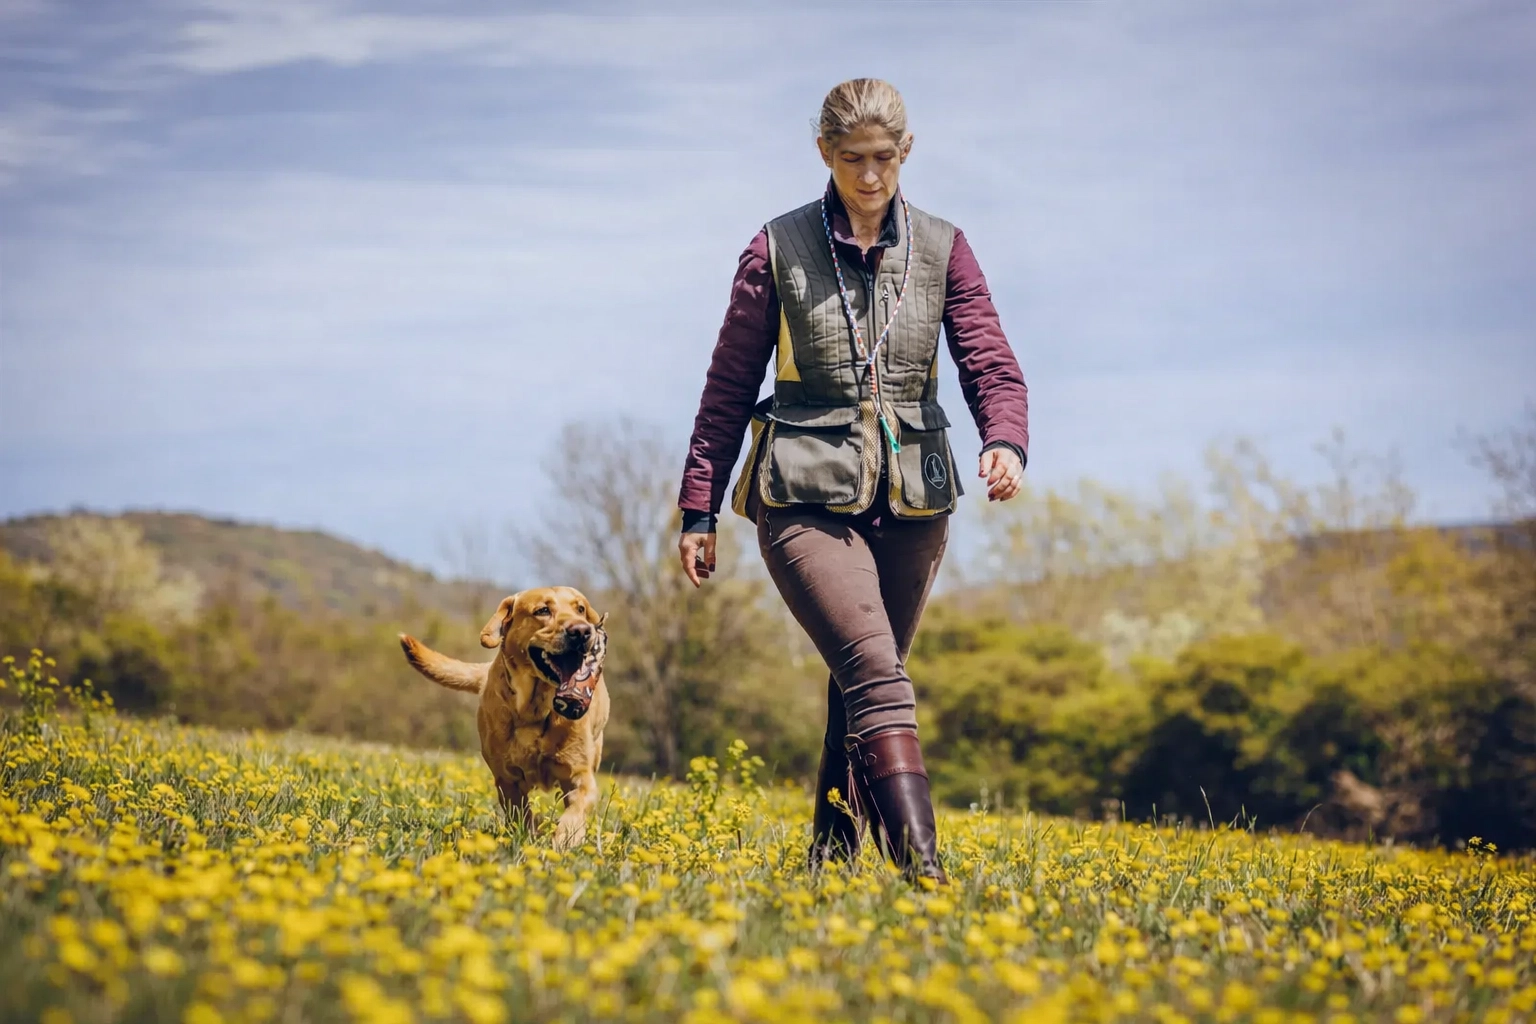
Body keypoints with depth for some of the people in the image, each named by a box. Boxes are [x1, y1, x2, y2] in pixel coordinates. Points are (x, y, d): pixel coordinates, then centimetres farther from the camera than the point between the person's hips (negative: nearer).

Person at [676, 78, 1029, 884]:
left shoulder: (942, 250, 6)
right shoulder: (779, 250, 1)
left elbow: (991, 367, 0)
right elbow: (728, 386, 6)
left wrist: (1006, 443, -23)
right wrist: (698, 510, 5)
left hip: (912, 500, 3)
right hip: (809, 499, -3)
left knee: (861, 682, 12)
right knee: (878, 675, -20)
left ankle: (832, 851, 29)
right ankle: (921, 867, -29)